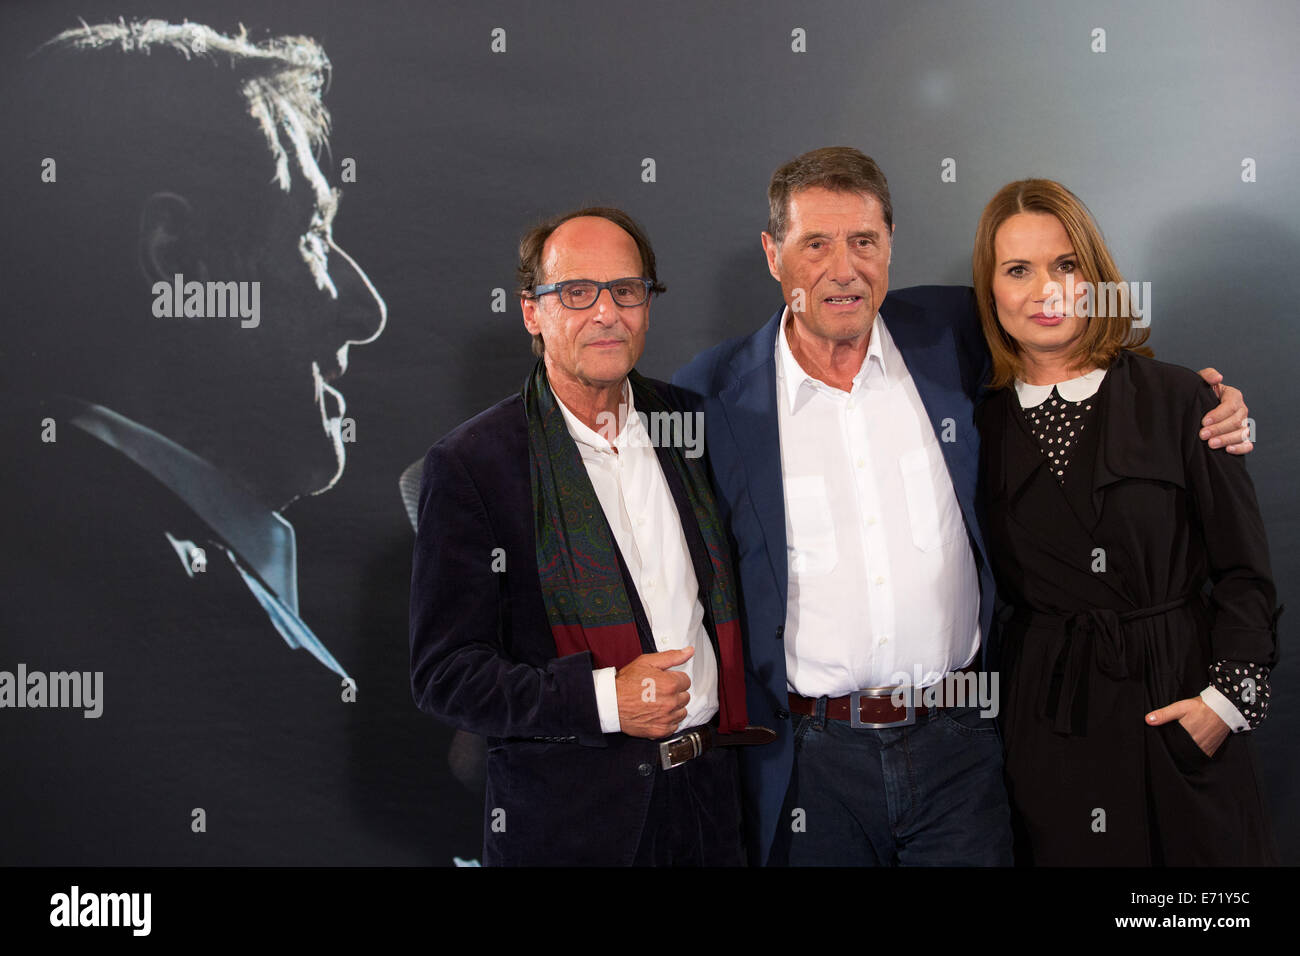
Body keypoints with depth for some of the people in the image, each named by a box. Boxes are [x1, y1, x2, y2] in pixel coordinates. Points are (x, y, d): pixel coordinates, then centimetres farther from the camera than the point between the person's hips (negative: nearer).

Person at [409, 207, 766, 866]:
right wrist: (603, 699, -23)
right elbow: (444, 674, -12)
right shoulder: (469, 464, -10)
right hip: (565, 818, -4)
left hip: (708, 794, 4)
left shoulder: (685, 422, 5)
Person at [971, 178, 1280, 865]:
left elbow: (1244, 570, -2)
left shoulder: (1177, 398, -3)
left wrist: (1230, 695, -10)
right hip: (1047, 724, 1)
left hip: (1178, 707, -1)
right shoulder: (985, 427, 3)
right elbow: (994, 584, 9)